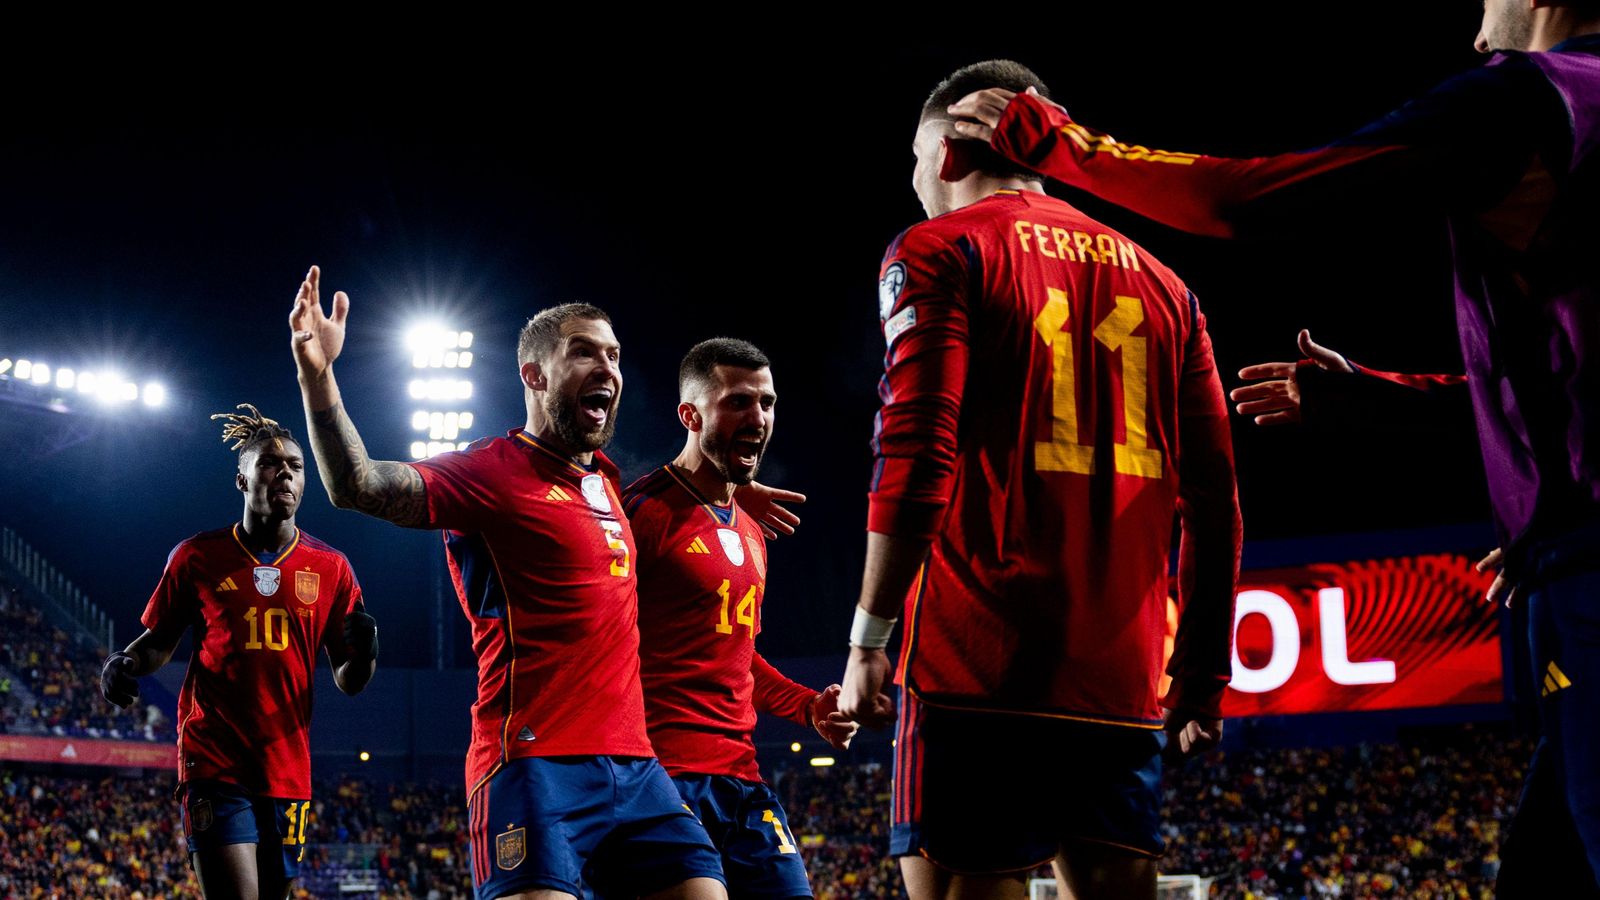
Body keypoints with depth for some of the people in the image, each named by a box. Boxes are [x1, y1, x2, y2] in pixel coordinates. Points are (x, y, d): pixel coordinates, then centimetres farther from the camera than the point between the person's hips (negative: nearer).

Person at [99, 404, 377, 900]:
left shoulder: (330, 568, 7)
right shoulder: (198, 557, 3)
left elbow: (347, 682, 10)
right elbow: (159, 642, 14)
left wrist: (362, 653, -13)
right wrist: (123, 664, -8)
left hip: (288, 770, 3)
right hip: (215, 762, -3)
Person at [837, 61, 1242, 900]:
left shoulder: (941, 251, 3)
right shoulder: (1158, 280, 19)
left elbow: (917, 455, -11)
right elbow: (1215, 498, 15)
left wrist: (869, 641, -9)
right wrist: (1204, 676, 19)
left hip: (981, 664, -5)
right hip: (1122, 675, 6)